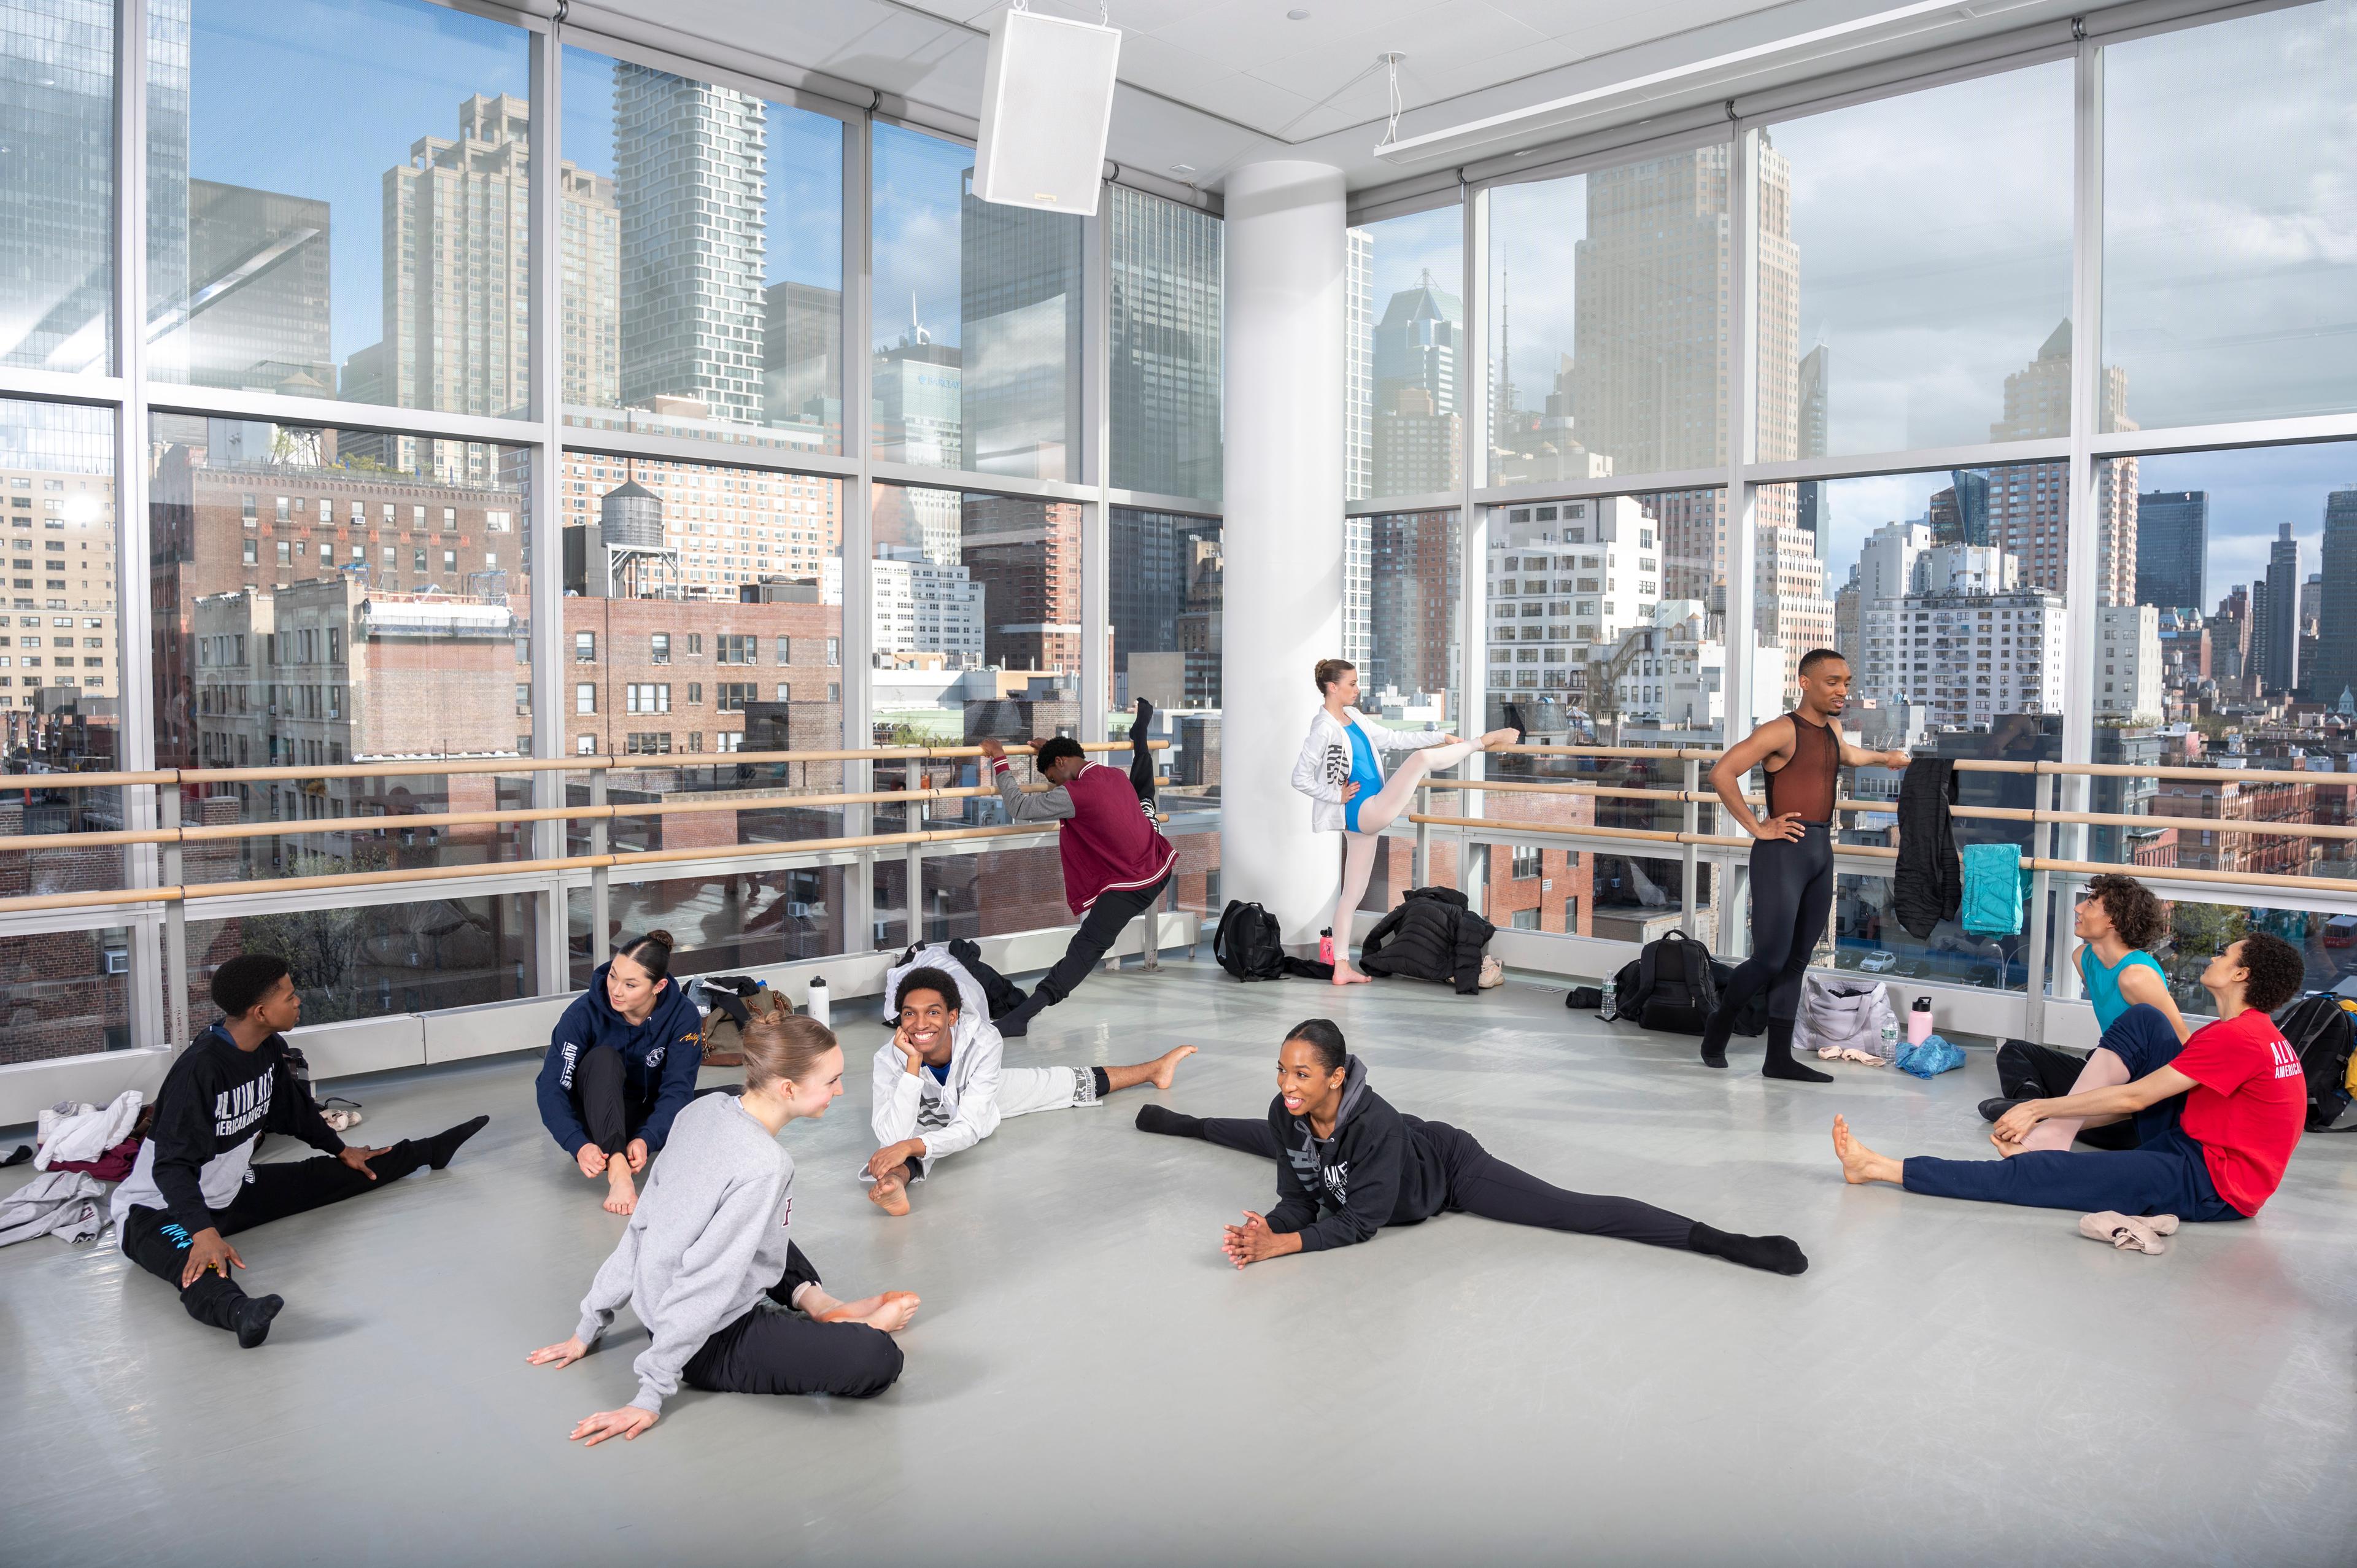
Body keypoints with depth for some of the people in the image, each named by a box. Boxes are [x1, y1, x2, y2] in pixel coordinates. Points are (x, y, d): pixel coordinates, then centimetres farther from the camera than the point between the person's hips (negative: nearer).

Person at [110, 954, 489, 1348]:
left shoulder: (269, 1049, -4)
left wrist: (341, 1149, 27)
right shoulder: (200, 1068, -30)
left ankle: (431, 1150, 35)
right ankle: (236, 1310, -72)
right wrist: (204, 1232, -45)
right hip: (160, 1208, -9)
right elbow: (172, 1165, -34)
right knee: (198, 1264, -40)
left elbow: (294, 1110, 17)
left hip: (233, 1190, 9)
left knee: (331, 1176, 13)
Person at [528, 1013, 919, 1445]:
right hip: (715, 1344, -9)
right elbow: (705, 1283, -27)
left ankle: (817, 1304, 18)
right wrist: (651, 1396, -20)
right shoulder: (763, 1169, -28)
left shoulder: (703, 1110, -4)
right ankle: (862, 1329, 9)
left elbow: (642, 1223, 5)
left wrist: (591, 1325, 14)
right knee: (878, 1361, -22)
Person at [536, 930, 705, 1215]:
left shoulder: (683, 1016, -18)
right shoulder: (584, 1013, -20)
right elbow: (552, 1088, -24)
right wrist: (579, 1145, -40)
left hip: (649, 1118, 1)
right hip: (597, 1116, -1)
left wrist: (646, 1140, -40)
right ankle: (617, 1172, -50)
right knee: (603, 1057, -35)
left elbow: (677, 1089, -22)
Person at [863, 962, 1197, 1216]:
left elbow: (971, 1129, -43)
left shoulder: (983, 1041, -41)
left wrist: (912, 1145, -61)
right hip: (925, 1115, -2)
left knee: (1076, 1084, 15)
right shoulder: (891, 1059, -41)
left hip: (981, 1095, 3)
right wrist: (913, 1063, -57)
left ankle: (1154, 1069, 41)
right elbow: (893, 1138, -51)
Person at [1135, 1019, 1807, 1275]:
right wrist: (1266, 1232, -37)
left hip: (1450, 1170, -6)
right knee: (1280, 1144, 30)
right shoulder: (1288, 1113, -26)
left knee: (1578, 1211, -20)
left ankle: (1728, 1244, -25)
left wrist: (1284, 1245, -44)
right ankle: (1178, 1121, 58)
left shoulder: (1373, 1123, -44)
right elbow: (1297, 1198, -17)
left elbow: (1360, 1223, -36)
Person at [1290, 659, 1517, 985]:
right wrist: (1337, 796, -12)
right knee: (1422, 757, -11)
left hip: (1366, 818, 9)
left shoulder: (1353, 718, 13)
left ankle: (1342, 968, 16)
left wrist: (1440, 736, 17)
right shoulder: (1324, 728, -14)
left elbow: (1392, 739, 20)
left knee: (1353, 893, 11)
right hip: (1365, 813, -9)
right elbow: (1300, 778, -16)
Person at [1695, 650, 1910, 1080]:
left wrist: (1883, 759, 52)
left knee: (1797, 961, 8)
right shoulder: (1783, 730, -11)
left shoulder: (1832, 729, 15)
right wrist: (1757, 828, -16)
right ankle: (1719, 1027, 14)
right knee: (1770, 959, -9)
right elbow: (1721, 773, -20)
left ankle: (1779, 1058, 14)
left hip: (1821, 851, 8)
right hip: (1784, 850, -8)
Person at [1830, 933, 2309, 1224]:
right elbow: (2143, 1098, 13)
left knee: (2047, 1172, -18)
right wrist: (2050, 1117, 6)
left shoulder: (2236, 1038, -18)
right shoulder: (2248, 1031, 15)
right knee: (2142, 1021, 1)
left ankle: (1877, 1168, -19)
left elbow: (2134, 1098, -17)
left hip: (2212, 1184, -9)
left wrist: (2040, 1108, -8)